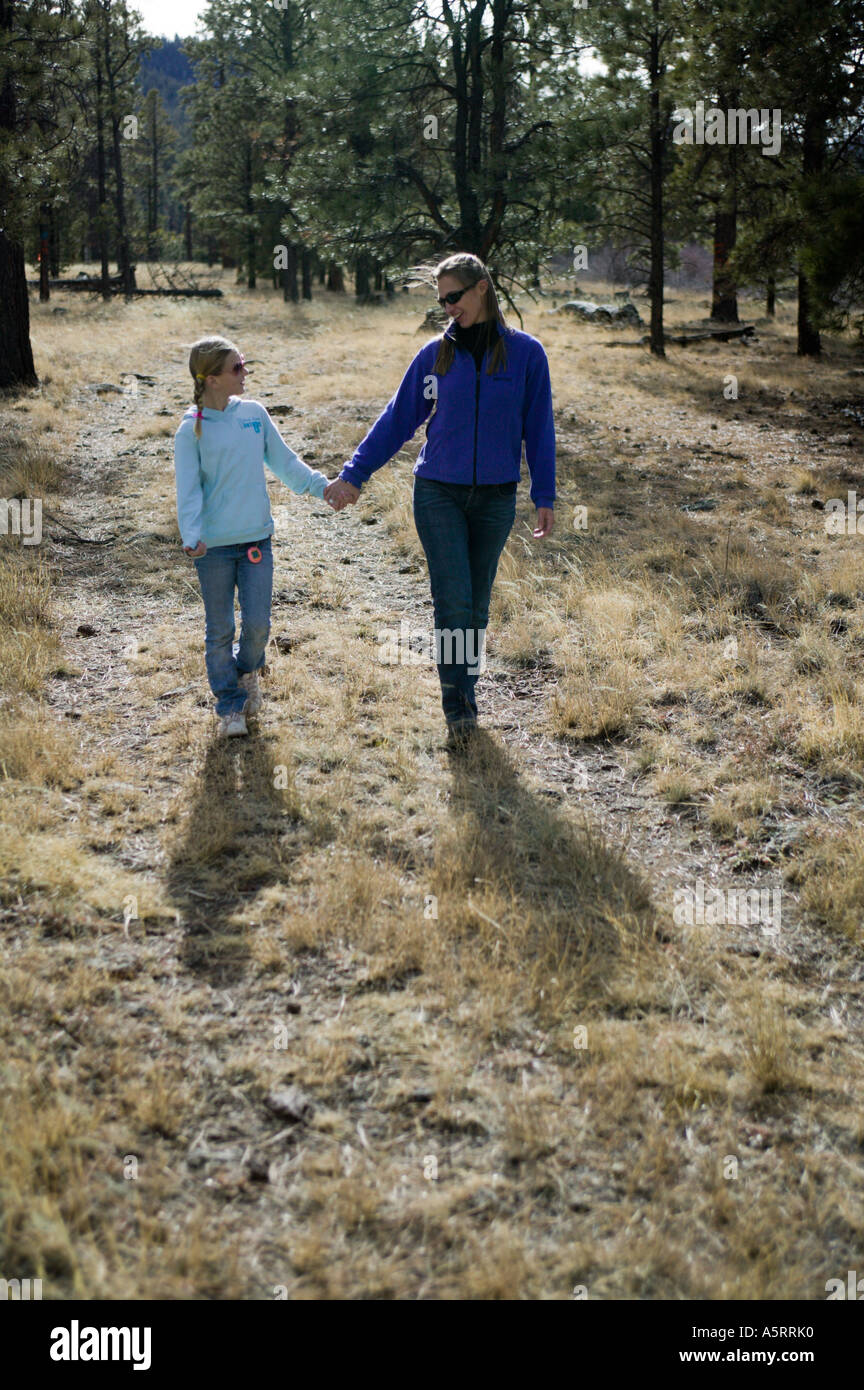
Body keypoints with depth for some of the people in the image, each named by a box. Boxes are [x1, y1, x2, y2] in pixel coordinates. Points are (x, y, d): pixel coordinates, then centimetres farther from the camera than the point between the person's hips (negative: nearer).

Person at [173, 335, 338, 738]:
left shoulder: (254, 413, 4)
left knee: (258, 624, 0)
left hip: (257, 538, 3)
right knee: (220, 631, 5)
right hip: (214, 545, -3)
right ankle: (230, 708, 18)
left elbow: (284, 462, 13)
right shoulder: (192, 430, -7)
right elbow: (188, 489, -11)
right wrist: (192, 536, -25)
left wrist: (322, 485, 5)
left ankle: (247, 671, 32)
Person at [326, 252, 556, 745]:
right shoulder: (435, 354, 1)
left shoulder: (525, 353, 0)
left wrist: (545, 497, 2)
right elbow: (398, 420, 5)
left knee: (476, 604, 9)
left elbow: (538, 427, 3)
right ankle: (457, 704, 0)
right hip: (439, 493, 0)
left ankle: (467, 692, 24)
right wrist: (354, 474, 1)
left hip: (495, 497, 0)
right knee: (453, 600, -8)